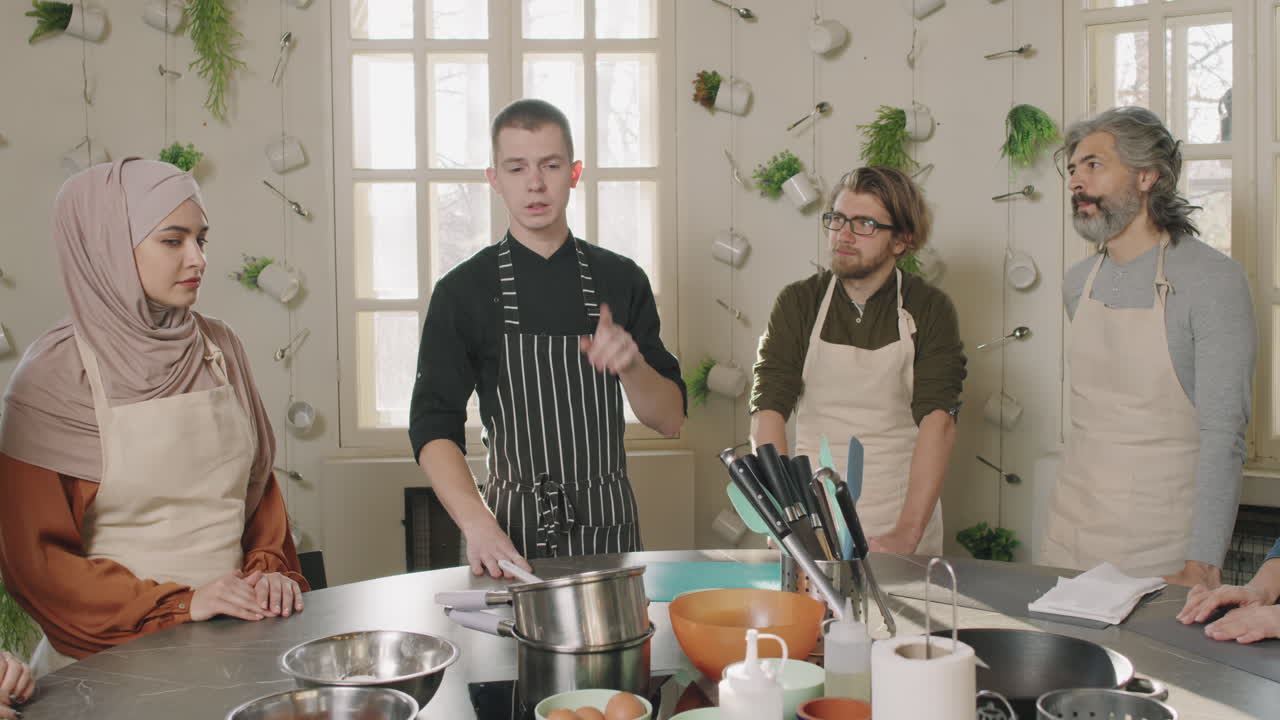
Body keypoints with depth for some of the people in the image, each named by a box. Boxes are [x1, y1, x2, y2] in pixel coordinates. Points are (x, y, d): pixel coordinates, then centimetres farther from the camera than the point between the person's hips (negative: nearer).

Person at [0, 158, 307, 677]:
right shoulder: (58, 373, -6)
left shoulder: (219, 348, 8)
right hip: (118, 655, -5)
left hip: (236, 632, 5)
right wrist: (179, 604, -13)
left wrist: (269, 568, 1)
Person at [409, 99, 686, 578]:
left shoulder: (620, 280, 3)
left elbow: (669, 420, 2)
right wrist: (478, 524, -25)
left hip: (610, 524, 2)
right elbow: (434, 429, -9)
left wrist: (630, 365, -19)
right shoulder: (464, 291, -3)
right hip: (513, 526, -2)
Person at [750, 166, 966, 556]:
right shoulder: (798, 303, 2)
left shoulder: (930, 309, -2)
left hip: (903, 518, -1)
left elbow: (938, 420, -13)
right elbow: (767, 410, -6)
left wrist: (907, 534, -25)